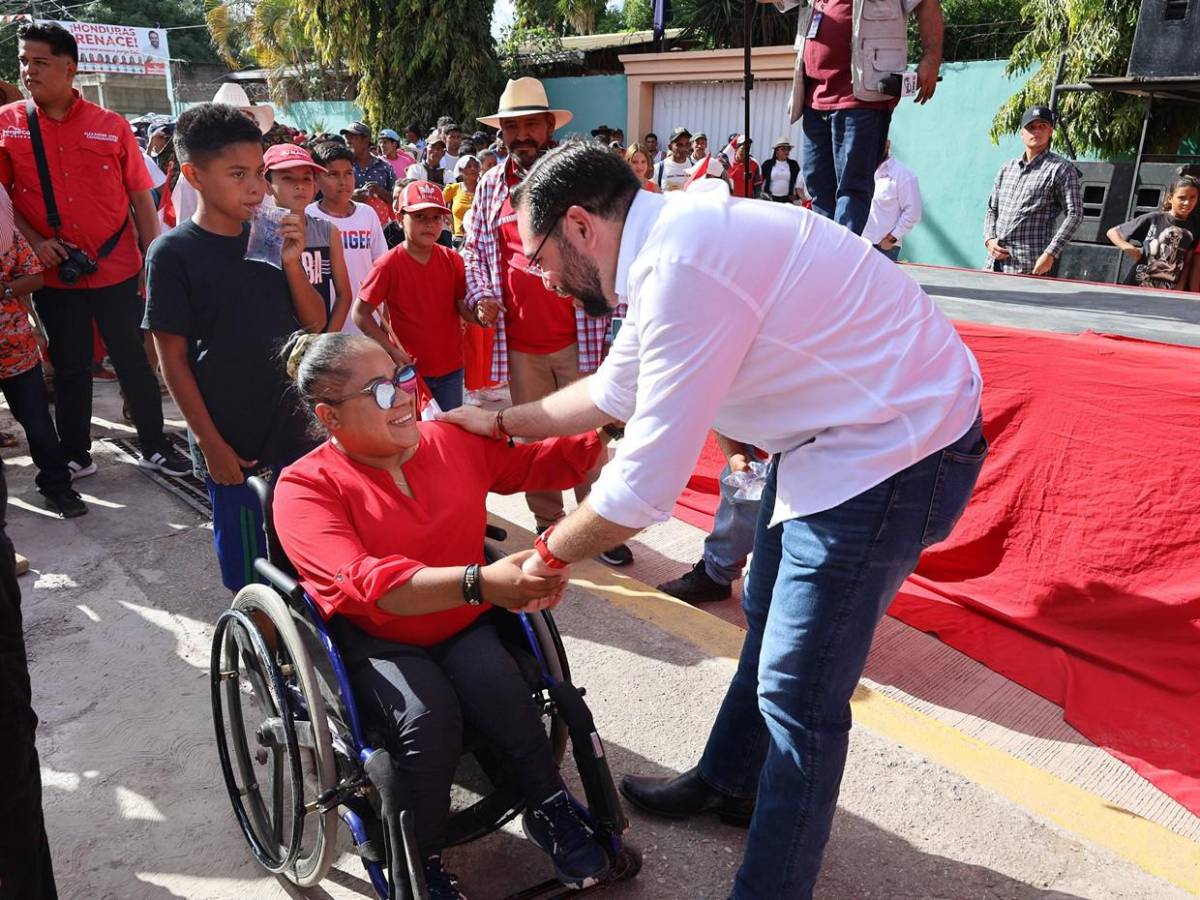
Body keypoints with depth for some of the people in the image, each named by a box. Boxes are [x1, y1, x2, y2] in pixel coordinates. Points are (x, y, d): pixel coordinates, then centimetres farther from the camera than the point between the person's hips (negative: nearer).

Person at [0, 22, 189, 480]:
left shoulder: (112, 126, -2)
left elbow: (141, 198, 1)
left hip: (118, 271, -1)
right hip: (54, 275, 1)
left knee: (135, 361, 7)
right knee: (70, 368, 12)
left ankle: (154, 447, 21)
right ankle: (75, 456, 25)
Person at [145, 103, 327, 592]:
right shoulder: (173, 253, -9)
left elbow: (315, 323, 4)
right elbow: (173, 357, -8)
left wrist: (292, 262, -12)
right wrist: (211, 443, -11)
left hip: (297, 430, 4)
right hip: (234, 443, -4)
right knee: (251, 576, 9)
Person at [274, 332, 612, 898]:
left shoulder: (455, 441, 0)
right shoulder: (306, 487, -16)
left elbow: (535, 464, 12)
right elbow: (367, 583, -32)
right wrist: (480, 583, -46)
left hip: (462, 624, 4)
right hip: (372, 640, -3)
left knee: (500, 691, -25)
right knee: (427, 718, -30)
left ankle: (549, 811, 2)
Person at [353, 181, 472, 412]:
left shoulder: (452, 260, -3)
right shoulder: (389, 265, -12)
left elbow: (465, 310, -2)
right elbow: (360, 313, -8)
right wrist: (391, 350, -14)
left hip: (451, 368, 3)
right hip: (409, 369, -3)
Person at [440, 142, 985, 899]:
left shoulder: (682, 267, -28)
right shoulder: (670, 245, 4)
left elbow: (646, 483, -25)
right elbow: (614, 390, 20)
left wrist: (548, 554, -8)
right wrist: (500, 423, 25)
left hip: (895, 449, -10)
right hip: (842, 430, 10)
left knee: (798, 694, -2)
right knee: (768, 616, 24)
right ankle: (730, 782, 46)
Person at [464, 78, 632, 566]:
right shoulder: (490, 186, 8)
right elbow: (474, 250, 16)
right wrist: (481, 296, -2)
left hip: (577, 337, -3)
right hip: (518, 341, 3)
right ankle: (547, 523, 27)